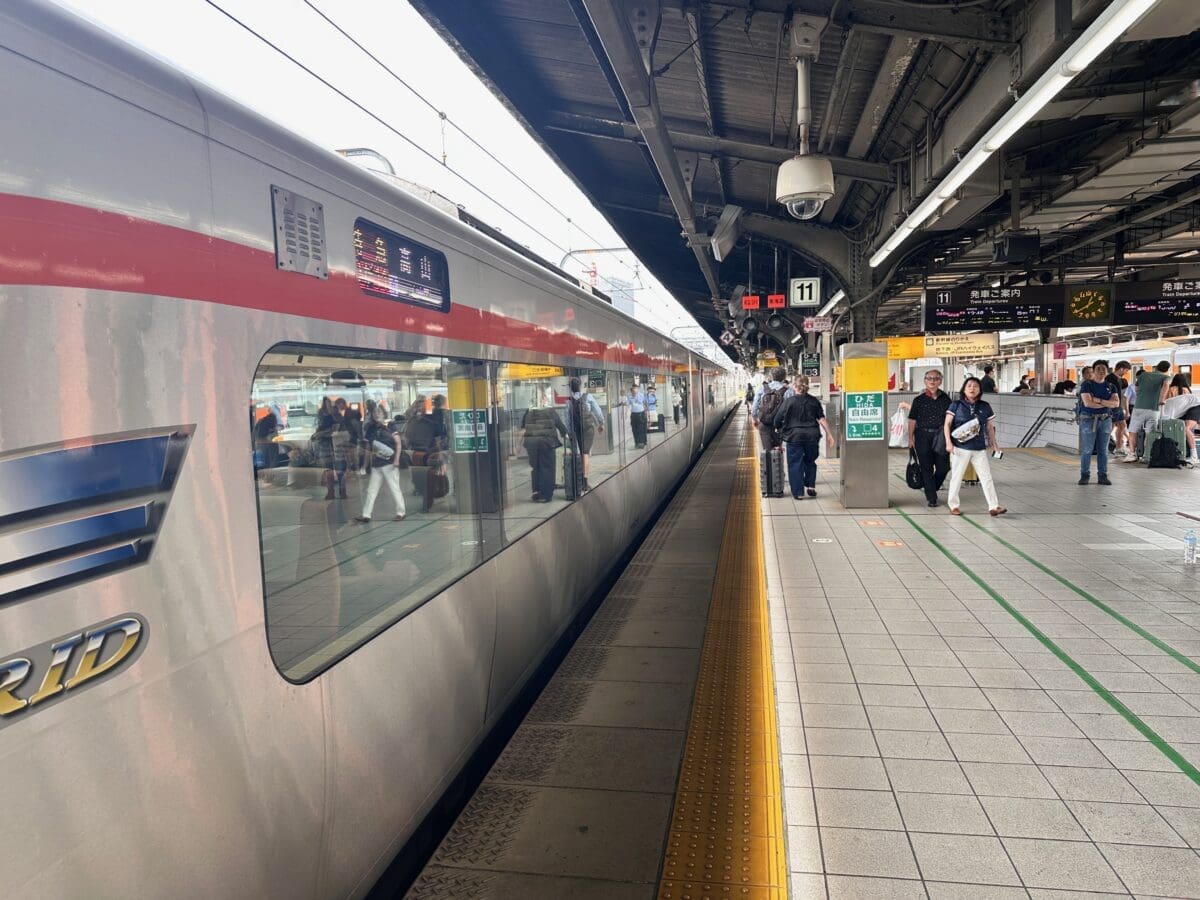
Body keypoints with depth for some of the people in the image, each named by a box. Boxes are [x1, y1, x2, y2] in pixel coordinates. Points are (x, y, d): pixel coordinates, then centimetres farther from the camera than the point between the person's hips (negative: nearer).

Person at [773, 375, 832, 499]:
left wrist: (778, 428, 13)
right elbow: (821, 419, 2)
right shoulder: (814, 401, 4)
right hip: (812, 435, 3)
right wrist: (828, 434, 6)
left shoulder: (789, 401, -7)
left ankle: (798, 492, 5)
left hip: (795, 436, -3)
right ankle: (811, 486, 13)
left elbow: (778, 419, -7)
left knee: (795, 463, 5)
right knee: (810, 461, 21)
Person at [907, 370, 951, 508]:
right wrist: (910, 438, -2)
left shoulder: (945, 398, 6)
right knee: (926, 468, 1)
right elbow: (912, 420, 1)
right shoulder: (919, 399, 0)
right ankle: (931, 497, 8)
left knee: (943, 467, 2)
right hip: (923, 436, -2)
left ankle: (932, 489, 28)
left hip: (940, 437, 2)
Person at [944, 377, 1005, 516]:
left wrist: (994, 444, 11)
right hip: (960, 448, -3)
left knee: (987, 477, 1)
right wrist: (948, 442, -12)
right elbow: (947, 424, -3)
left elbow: (990, 427, 13)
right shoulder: (956, 405, -2)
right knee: (957, 477, 5)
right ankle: (953, 505, 16)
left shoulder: (985, 407, 7)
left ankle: (993, 507, 3)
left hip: (980, 449, 3)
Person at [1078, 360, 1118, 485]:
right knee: (1087, 450, -4)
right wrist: (1107, 404, -8)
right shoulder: (1086, 385, -3)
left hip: (1105, 420, 4)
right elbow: (1088, 403, -16)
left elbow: (1116, 403, -5)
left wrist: (1099, 400, -16)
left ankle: (1102, 476, 11)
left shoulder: (1111, 386, 9)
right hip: (1088, 420, -4)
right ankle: (1084, 476, 4)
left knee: (1103, 450, 6)